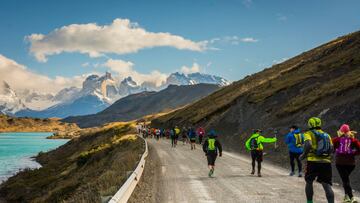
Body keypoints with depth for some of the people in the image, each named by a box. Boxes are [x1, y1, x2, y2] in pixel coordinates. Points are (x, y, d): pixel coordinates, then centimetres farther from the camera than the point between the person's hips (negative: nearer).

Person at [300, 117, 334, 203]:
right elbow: (331, 149, 5)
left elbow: (308, 145, -17)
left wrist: (304, 154, -3)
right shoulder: (327, 135, 17)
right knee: (327, 185, -1)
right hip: (326, 162, 3)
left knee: (309, 182, 18)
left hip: (313, 161, -3)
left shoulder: (309, 134, 3)